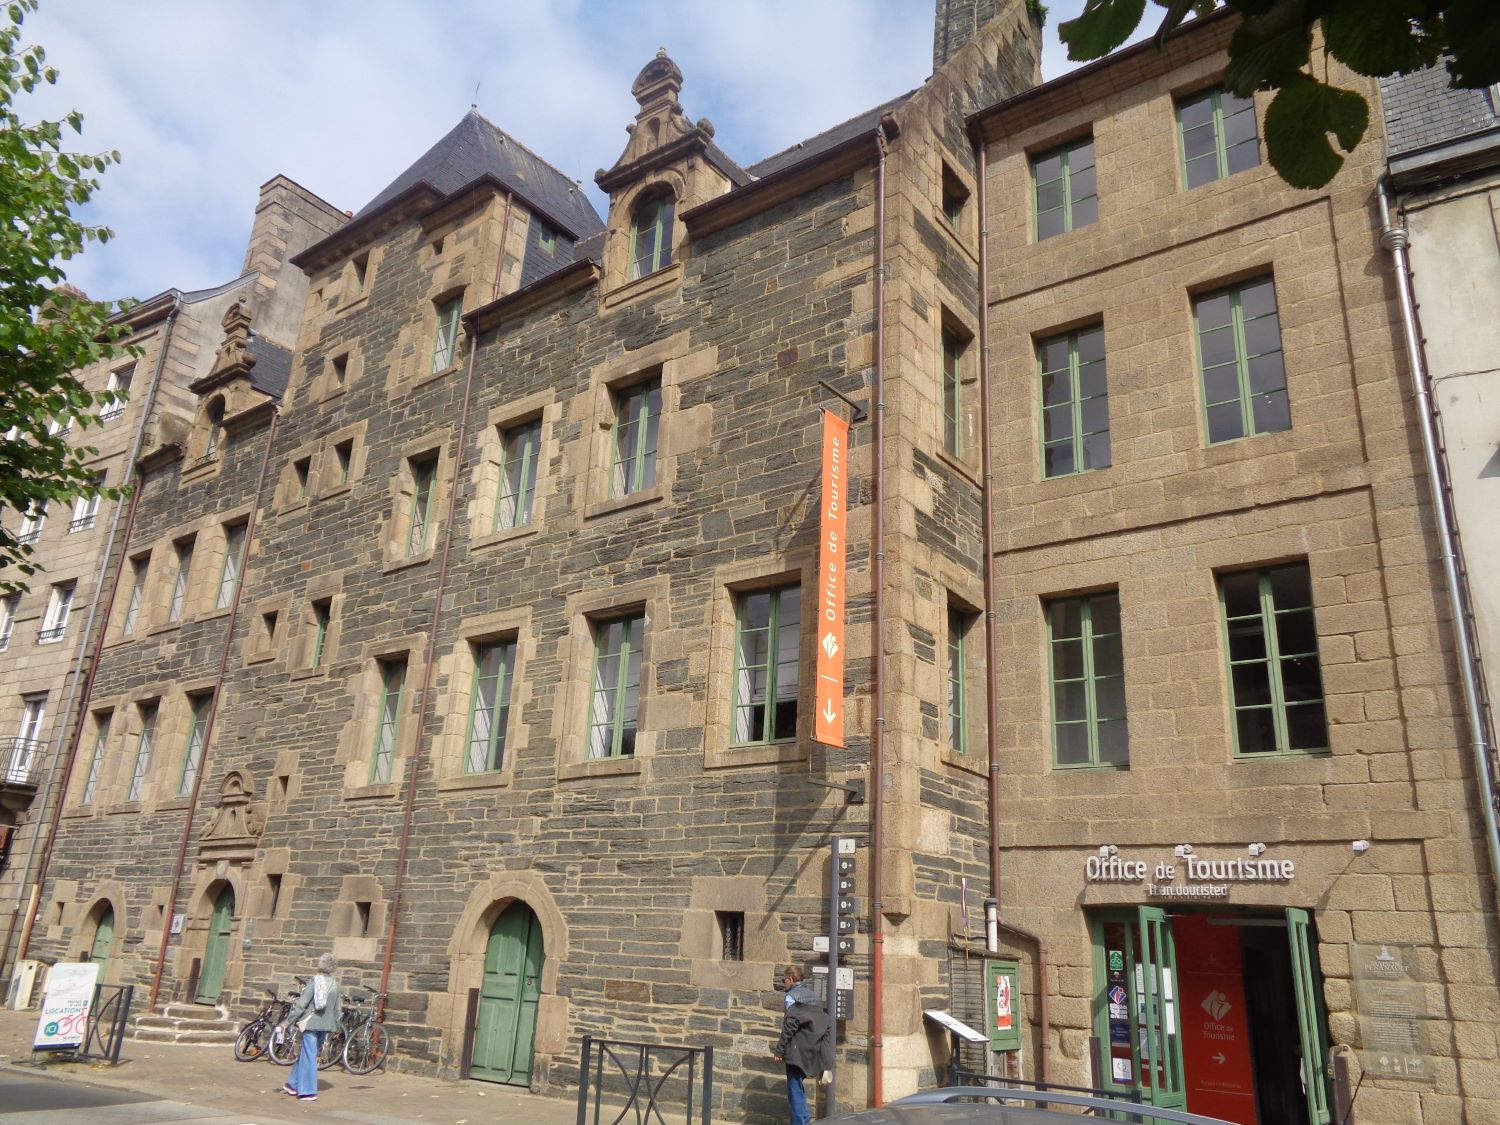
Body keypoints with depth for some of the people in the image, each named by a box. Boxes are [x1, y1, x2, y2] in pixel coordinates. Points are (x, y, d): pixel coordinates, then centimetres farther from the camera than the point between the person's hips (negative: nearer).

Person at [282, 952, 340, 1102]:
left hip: (311, 1022, -5)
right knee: (305, 1054, 19)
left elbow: (302, 1003, -12)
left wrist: (291, 1020, -6)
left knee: (309, 1056, 1)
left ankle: (308, 1092, 3)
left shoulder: (315, 981, -10)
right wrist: (335, 1025, 19)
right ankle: (293, 1085, 30)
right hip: (325, 1024, 5)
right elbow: (337, 1009, 9)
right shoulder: (335, 984, 4)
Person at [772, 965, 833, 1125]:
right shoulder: (812, 994, 13)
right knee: (797, 1085, 18)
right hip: (811, 1048, 7)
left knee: (795, 1089, 0)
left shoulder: (792, 996, -9)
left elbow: (790, 1025, -16)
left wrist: (778, 1050, -11)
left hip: (797, 1050, -7)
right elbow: (825, 1024, 12)